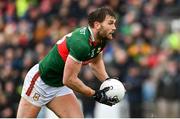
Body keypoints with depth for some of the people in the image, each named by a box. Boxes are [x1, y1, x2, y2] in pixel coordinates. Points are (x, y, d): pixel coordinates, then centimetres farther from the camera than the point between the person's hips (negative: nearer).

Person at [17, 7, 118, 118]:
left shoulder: (101, 39, -6)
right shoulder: (81, 44, -33)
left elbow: (96, 62, 17)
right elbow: (69, 79, -29)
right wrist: (95, 94, -21)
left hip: (60, 86, 8)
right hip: (40, 82, -8)